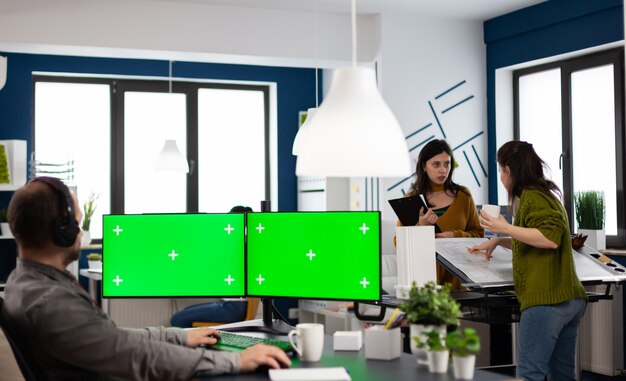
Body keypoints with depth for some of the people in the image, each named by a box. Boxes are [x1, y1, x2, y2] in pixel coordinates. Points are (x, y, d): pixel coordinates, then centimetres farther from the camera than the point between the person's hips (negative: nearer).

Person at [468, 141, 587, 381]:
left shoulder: (532, 197, -8)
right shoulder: (546, 194, 22)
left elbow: (550, 237, -21)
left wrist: (506, 228, -19)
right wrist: (497, 241, 33)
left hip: (546, 300, -10)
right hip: (570, 299, 10)